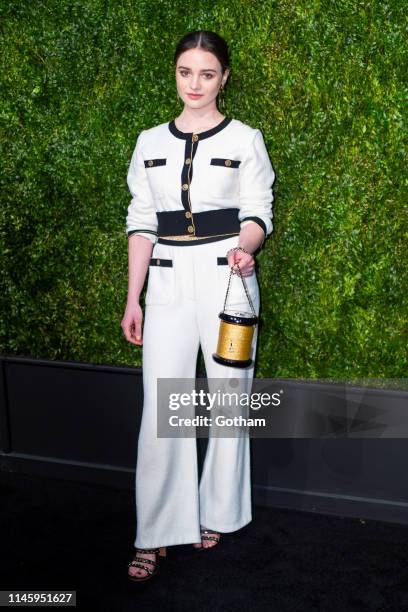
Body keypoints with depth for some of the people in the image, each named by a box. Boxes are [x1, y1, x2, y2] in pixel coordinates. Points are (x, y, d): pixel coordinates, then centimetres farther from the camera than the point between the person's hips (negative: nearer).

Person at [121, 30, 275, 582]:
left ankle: (216, 514, 24)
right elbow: (141, 222, 9)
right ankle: (155, 536, 8)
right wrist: (133, 299, 5)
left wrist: (243, 249, -22)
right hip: (168, 283, 2)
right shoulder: (150, 143, 10)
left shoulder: (245, 140, 2)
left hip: (226, 280, -2)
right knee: (159, 410, -3)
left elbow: (258, 214, 1)